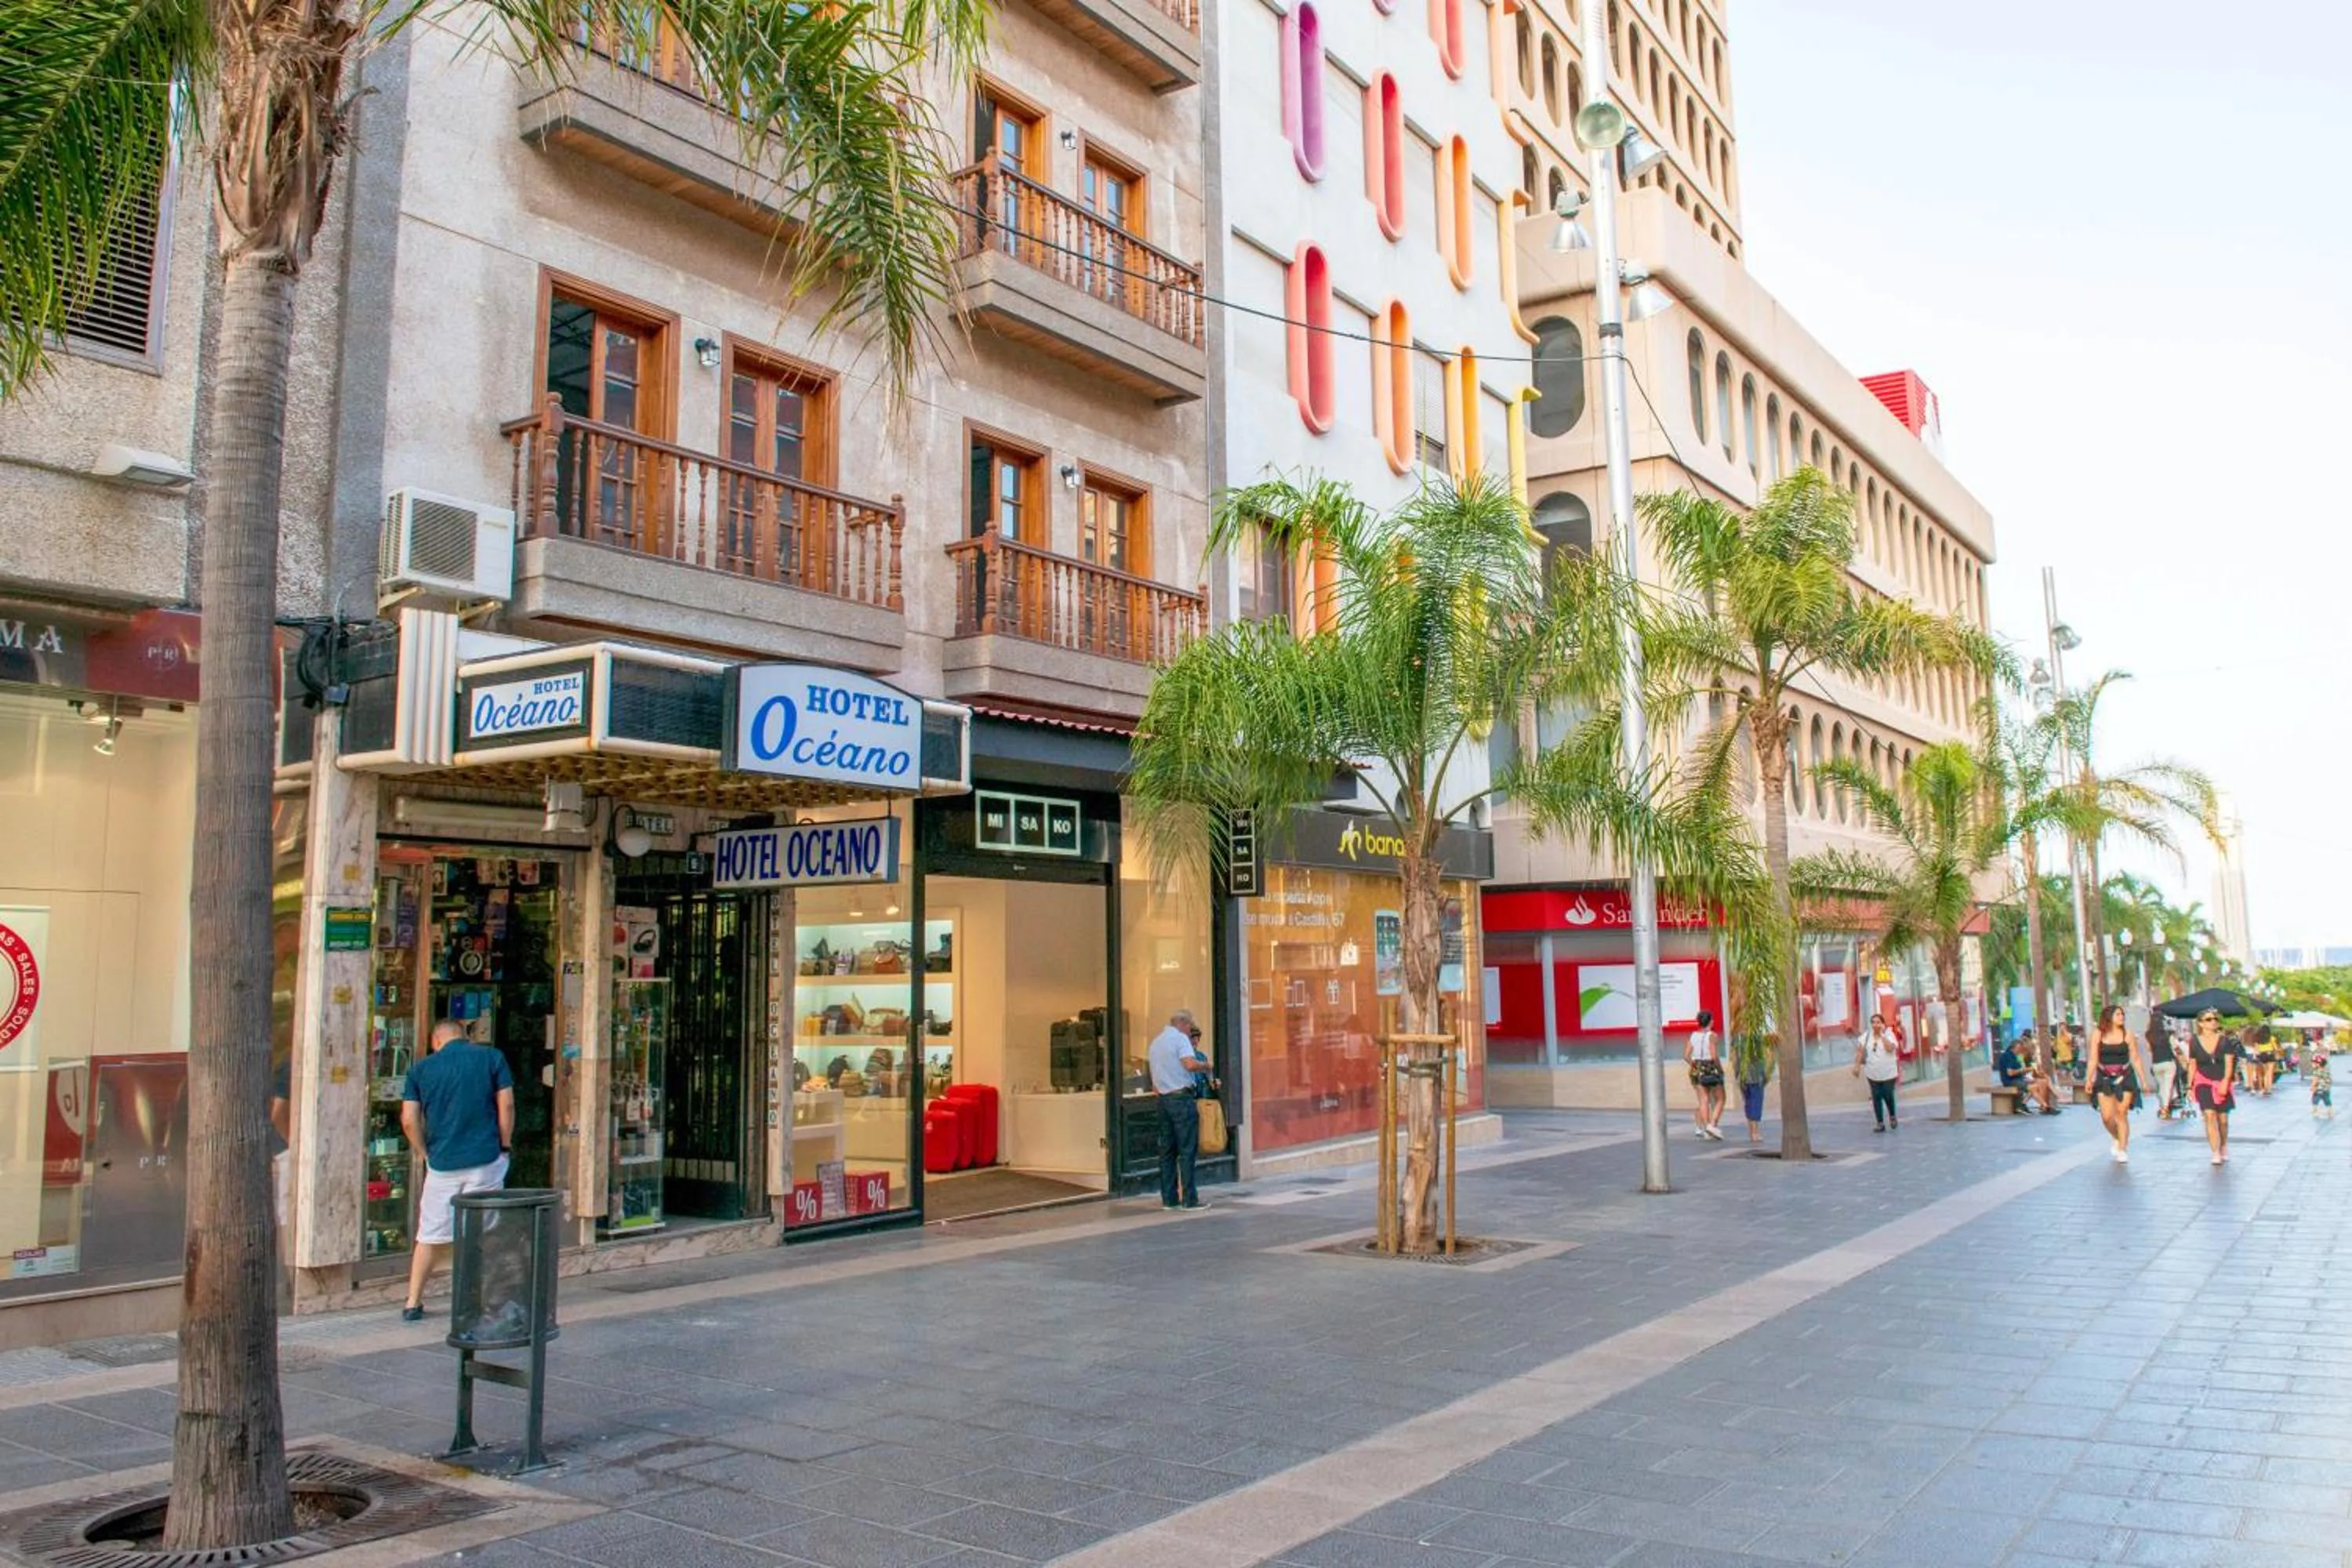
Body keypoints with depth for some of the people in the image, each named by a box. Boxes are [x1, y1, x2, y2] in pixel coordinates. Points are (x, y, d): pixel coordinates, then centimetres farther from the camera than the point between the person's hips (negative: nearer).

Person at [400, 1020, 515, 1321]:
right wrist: (505, 1146, 7)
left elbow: (409, 1121, 0)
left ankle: (413, 1304, 18)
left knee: (430, 1236, 13)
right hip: (485, 1160, -2)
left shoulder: (422, 1068, 7)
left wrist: (426, 1154, 11)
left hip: (442, 1162, 2)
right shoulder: (492, 1057, 3)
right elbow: (506, 1106, -4)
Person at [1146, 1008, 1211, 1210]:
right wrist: (1206, 1066, -6)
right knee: (1188, 1150, -4)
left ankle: (1169, 1198, 11)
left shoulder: (1155, 1042, 18)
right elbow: (1190, 1064, -23)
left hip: (1163, 1100, 8)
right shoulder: (1180, 1039, -7)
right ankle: (1189, 1199, -5)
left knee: (1167, 1150, 10)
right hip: (1182, 1098, -8)